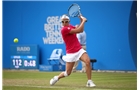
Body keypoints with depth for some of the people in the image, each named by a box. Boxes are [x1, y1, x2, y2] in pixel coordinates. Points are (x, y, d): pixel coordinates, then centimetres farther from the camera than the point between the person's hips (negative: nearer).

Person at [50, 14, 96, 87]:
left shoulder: (70, 26, 6)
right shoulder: (64, 29, -19)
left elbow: (81, 30, 16)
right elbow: (79, 30, -23)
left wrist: (81, 21, 4)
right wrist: (83, 21, -12)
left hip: (79, 50, 6)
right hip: (71, 53, -6)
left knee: (88, 61, -23)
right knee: (67, 73, 3)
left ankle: (89, 82, -18)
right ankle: (56, 78, 35)